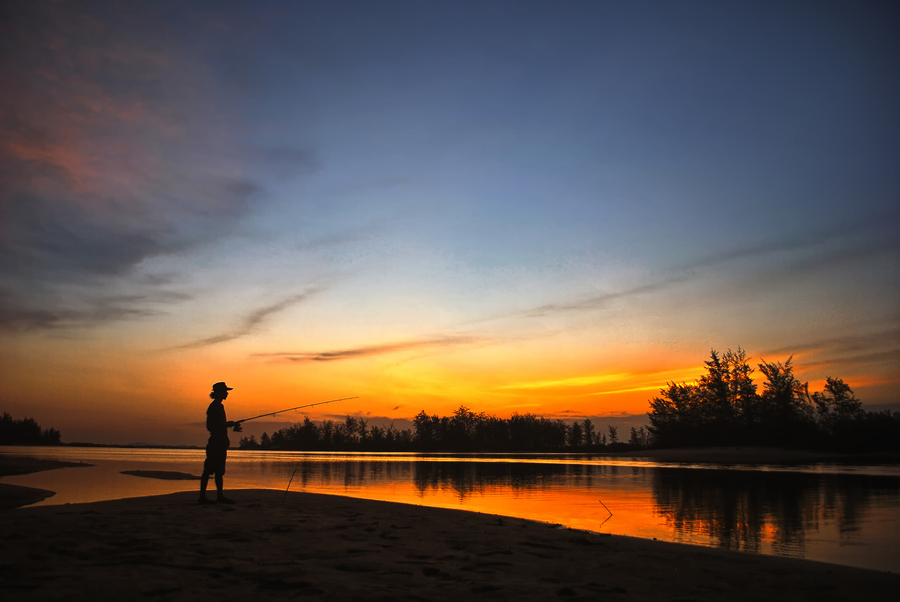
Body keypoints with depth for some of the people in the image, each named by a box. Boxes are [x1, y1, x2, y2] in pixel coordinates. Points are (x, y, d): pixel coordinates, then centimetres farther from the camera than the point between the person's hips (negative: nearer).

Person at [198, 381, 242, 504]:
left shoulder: (219, 406, 17)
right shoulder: (214, 407, -12)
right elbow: (210, 427, -18)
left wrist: (232, 425, 13)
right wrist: (228, 425, -21)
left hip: (220, 443, 10)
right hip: (216, 443, -10)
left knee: (219, 471, 11)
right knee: (208, 470, -6)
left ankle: (220, 496, 14)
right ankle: (202, 496, -3)